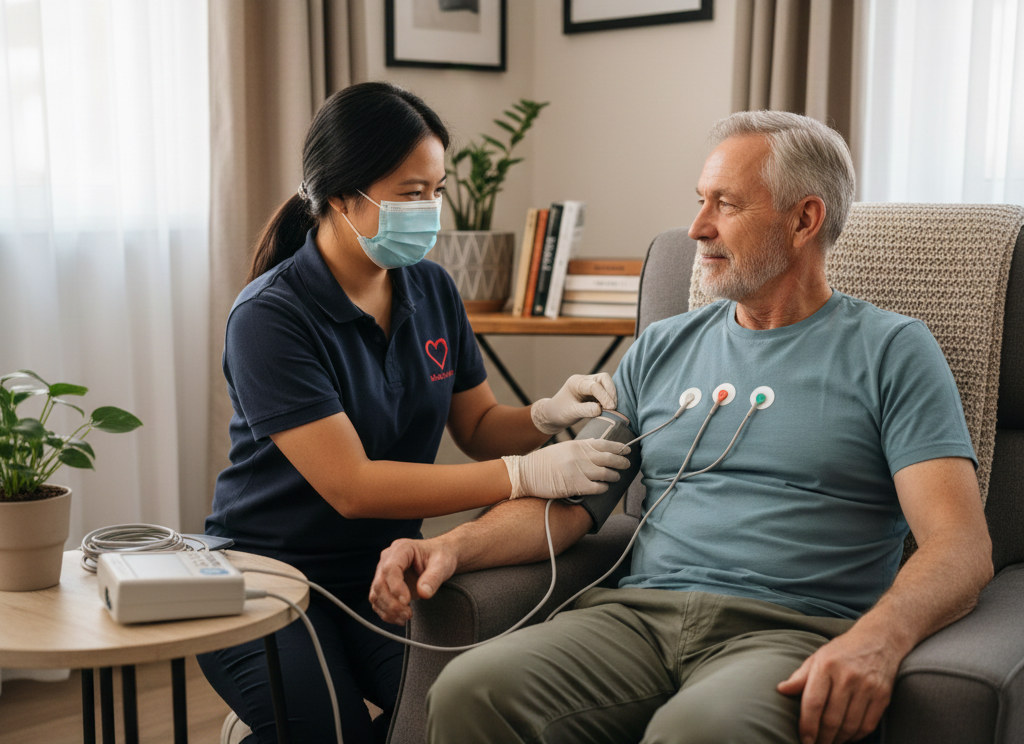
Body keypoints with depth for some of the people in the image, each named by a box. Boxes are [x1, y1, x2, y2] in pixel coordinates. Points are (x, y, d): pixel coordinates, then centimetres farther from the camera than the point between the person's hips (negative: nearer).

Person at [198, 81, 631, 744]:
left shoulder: (431, 291, 2)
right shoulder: (270, 317, -18)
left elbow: (478, 426, 9)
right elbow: (351, 486, -24)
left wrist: (547, 416, -15)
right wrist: (526, 476, -28)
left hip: (385, 568, 5)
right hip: (270, 575, -4)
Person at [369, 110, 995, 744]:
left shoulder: (890, 351, 6)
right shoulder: (662, 348, 20)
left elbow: (961, 545, -6)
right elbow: (567, 500, 16)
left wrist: (877, 638, -27)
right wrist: (453, 546, -3)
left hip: (791, 631, -4)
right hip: (639, 616, 5)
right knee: (470, 692, -24)